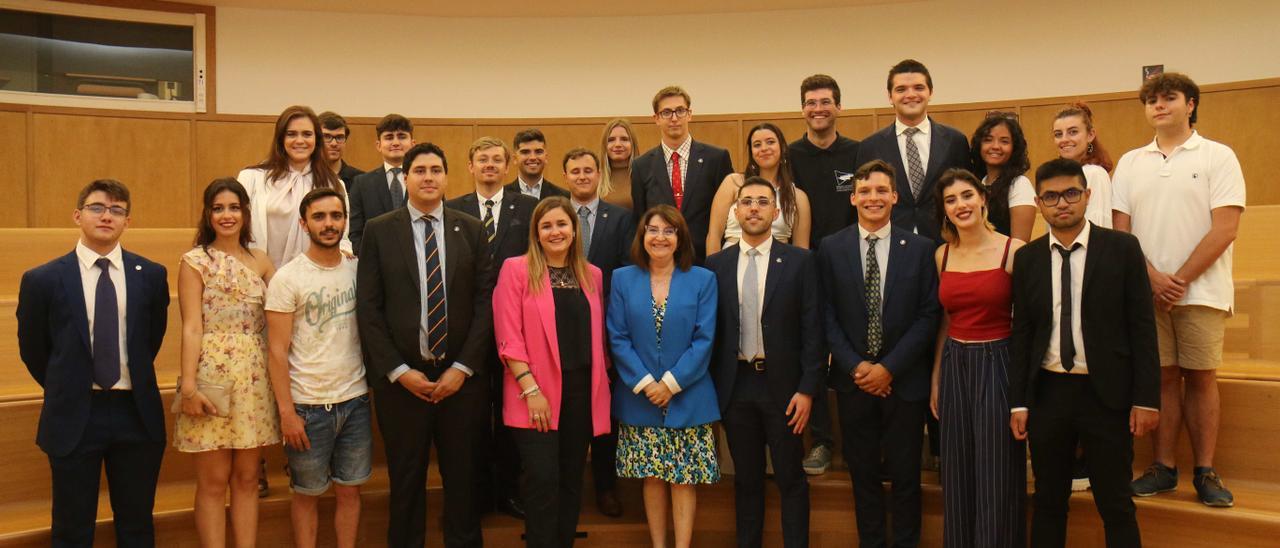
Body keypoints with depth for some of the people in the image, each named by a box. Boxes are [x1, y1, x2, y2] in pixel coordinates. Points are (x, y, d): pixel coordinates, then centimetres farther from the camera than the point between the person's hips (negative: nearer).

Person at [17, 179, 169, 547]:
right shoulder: (42, 280, -5)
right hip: (73, 417, -1)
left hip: (136, 414, 1)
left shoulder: (151, 275, 0)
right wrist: (65, 390, 13)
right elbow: (32, 349, 7)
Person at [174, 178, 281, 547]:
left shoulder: (259, 260, 11)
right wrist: (189, 385, -14)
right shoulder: (195, 261, 0)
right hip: (212, 376, -4)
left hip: (254, 378, 4)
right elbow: (192, 327, -7)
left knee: (247, 479, 9)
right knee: (213, 482, 3)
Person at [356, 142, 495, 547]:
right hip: (401, 379, -1)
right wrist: (399, 372, -9)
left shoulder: (471, 230, 5)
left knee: (463, 479, 9)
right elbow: (368, 308, -2)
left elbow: (485, 301, 1)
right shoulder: (379, 231, 2)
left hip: (460, 377, 1)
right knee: (406, 480, 10)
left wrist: (463, 368, -7)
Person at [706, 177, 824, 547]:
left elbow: (812, 329, -4)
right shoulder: (716, 265, 4)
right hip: (735, 386, 2)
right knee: (746, 478, 13)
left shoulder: (799, 262, -1)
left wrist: (808, 389, -9)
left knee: (791, 479, 6)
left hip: (782, 385, -2)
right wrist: (710, 388, 1)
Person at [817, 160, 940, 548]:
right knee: (863, 473, 11)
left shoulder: (920, 248, -1)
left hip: (904, 380, -1)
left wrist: (889, 367, -11)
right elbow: (828, 316, 0)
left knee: (905, 475, 8)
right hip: (853, 379, 1)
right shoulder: (831, 249, 2)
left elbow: (928, 315, -4)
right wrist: (855, 366, -10)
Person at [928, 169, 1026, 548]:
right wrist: (936, 380, 13)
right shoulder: (942, 255, 7)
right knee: (957, 477, 12)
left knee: (997, 478, 2)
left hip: (998, 365, -4)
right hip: (954, 367, 4)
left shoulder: (1014, 250, -7)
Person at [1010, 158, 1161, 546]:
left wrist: (1146, 398, -8)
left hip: (1106, 393, -2)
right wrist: (1017, 402, 2)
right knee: (1048, 502, 13)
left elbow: (1142, 327, -3)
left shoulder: (1122, 248, -2)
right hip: (1048, 393, 3)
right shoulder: (1026, 258, 5)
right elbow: (1021, 333, 6)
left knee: (1116, 506, 5)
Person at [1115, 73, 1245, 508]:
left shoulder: (1218, 157, 1)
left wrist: (1180, 279, -11)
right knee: (1162, 377, 7)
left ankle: (1205, 472, 11)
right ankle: (1163, 468, 14)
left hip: (1200, 290, -2)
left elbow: (1225, 229, -7)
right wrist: (1152, 276, -7)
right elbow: (1120, 229, 6)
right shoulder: (1130, 163, 10)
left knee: (1201, 377, 2)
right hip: (1147, 291, 2)